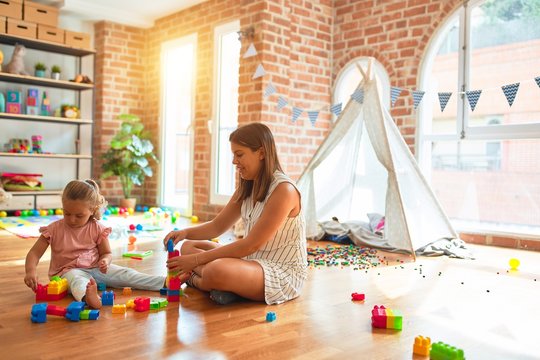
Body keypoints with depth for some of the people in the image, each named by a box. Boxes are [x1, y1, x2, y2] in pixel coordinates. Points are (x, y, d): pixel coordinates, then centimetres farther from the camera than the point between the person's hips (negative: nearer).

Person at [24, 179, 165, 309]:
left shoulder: (98, 229, -4)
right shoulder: (55, 229, -8)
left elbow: (107, 253, 5)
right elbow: (34, 253, -8)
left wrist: (105, 261, -20)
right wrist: (31, 271, -28)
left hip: (95, 268, 3)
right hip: (69, 270, -3)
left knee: (126, 274, -14)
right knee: (77, 279, -39)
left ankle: (164, 283, -25)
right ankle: (87, 296, -73)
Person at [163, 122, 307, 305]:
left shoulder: (283, 190, -21)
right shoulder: (247, 187, 8)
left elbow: (252, 244, -23)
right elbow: (218, 225, 11)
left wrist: (197, 259, -23)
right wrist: (186, 232, -9)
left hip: (284, 272, -9)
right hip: (252, 260, 9)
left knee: (217, 271, -35)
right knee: (188, 247, 6)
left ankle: (193, 278, -2)